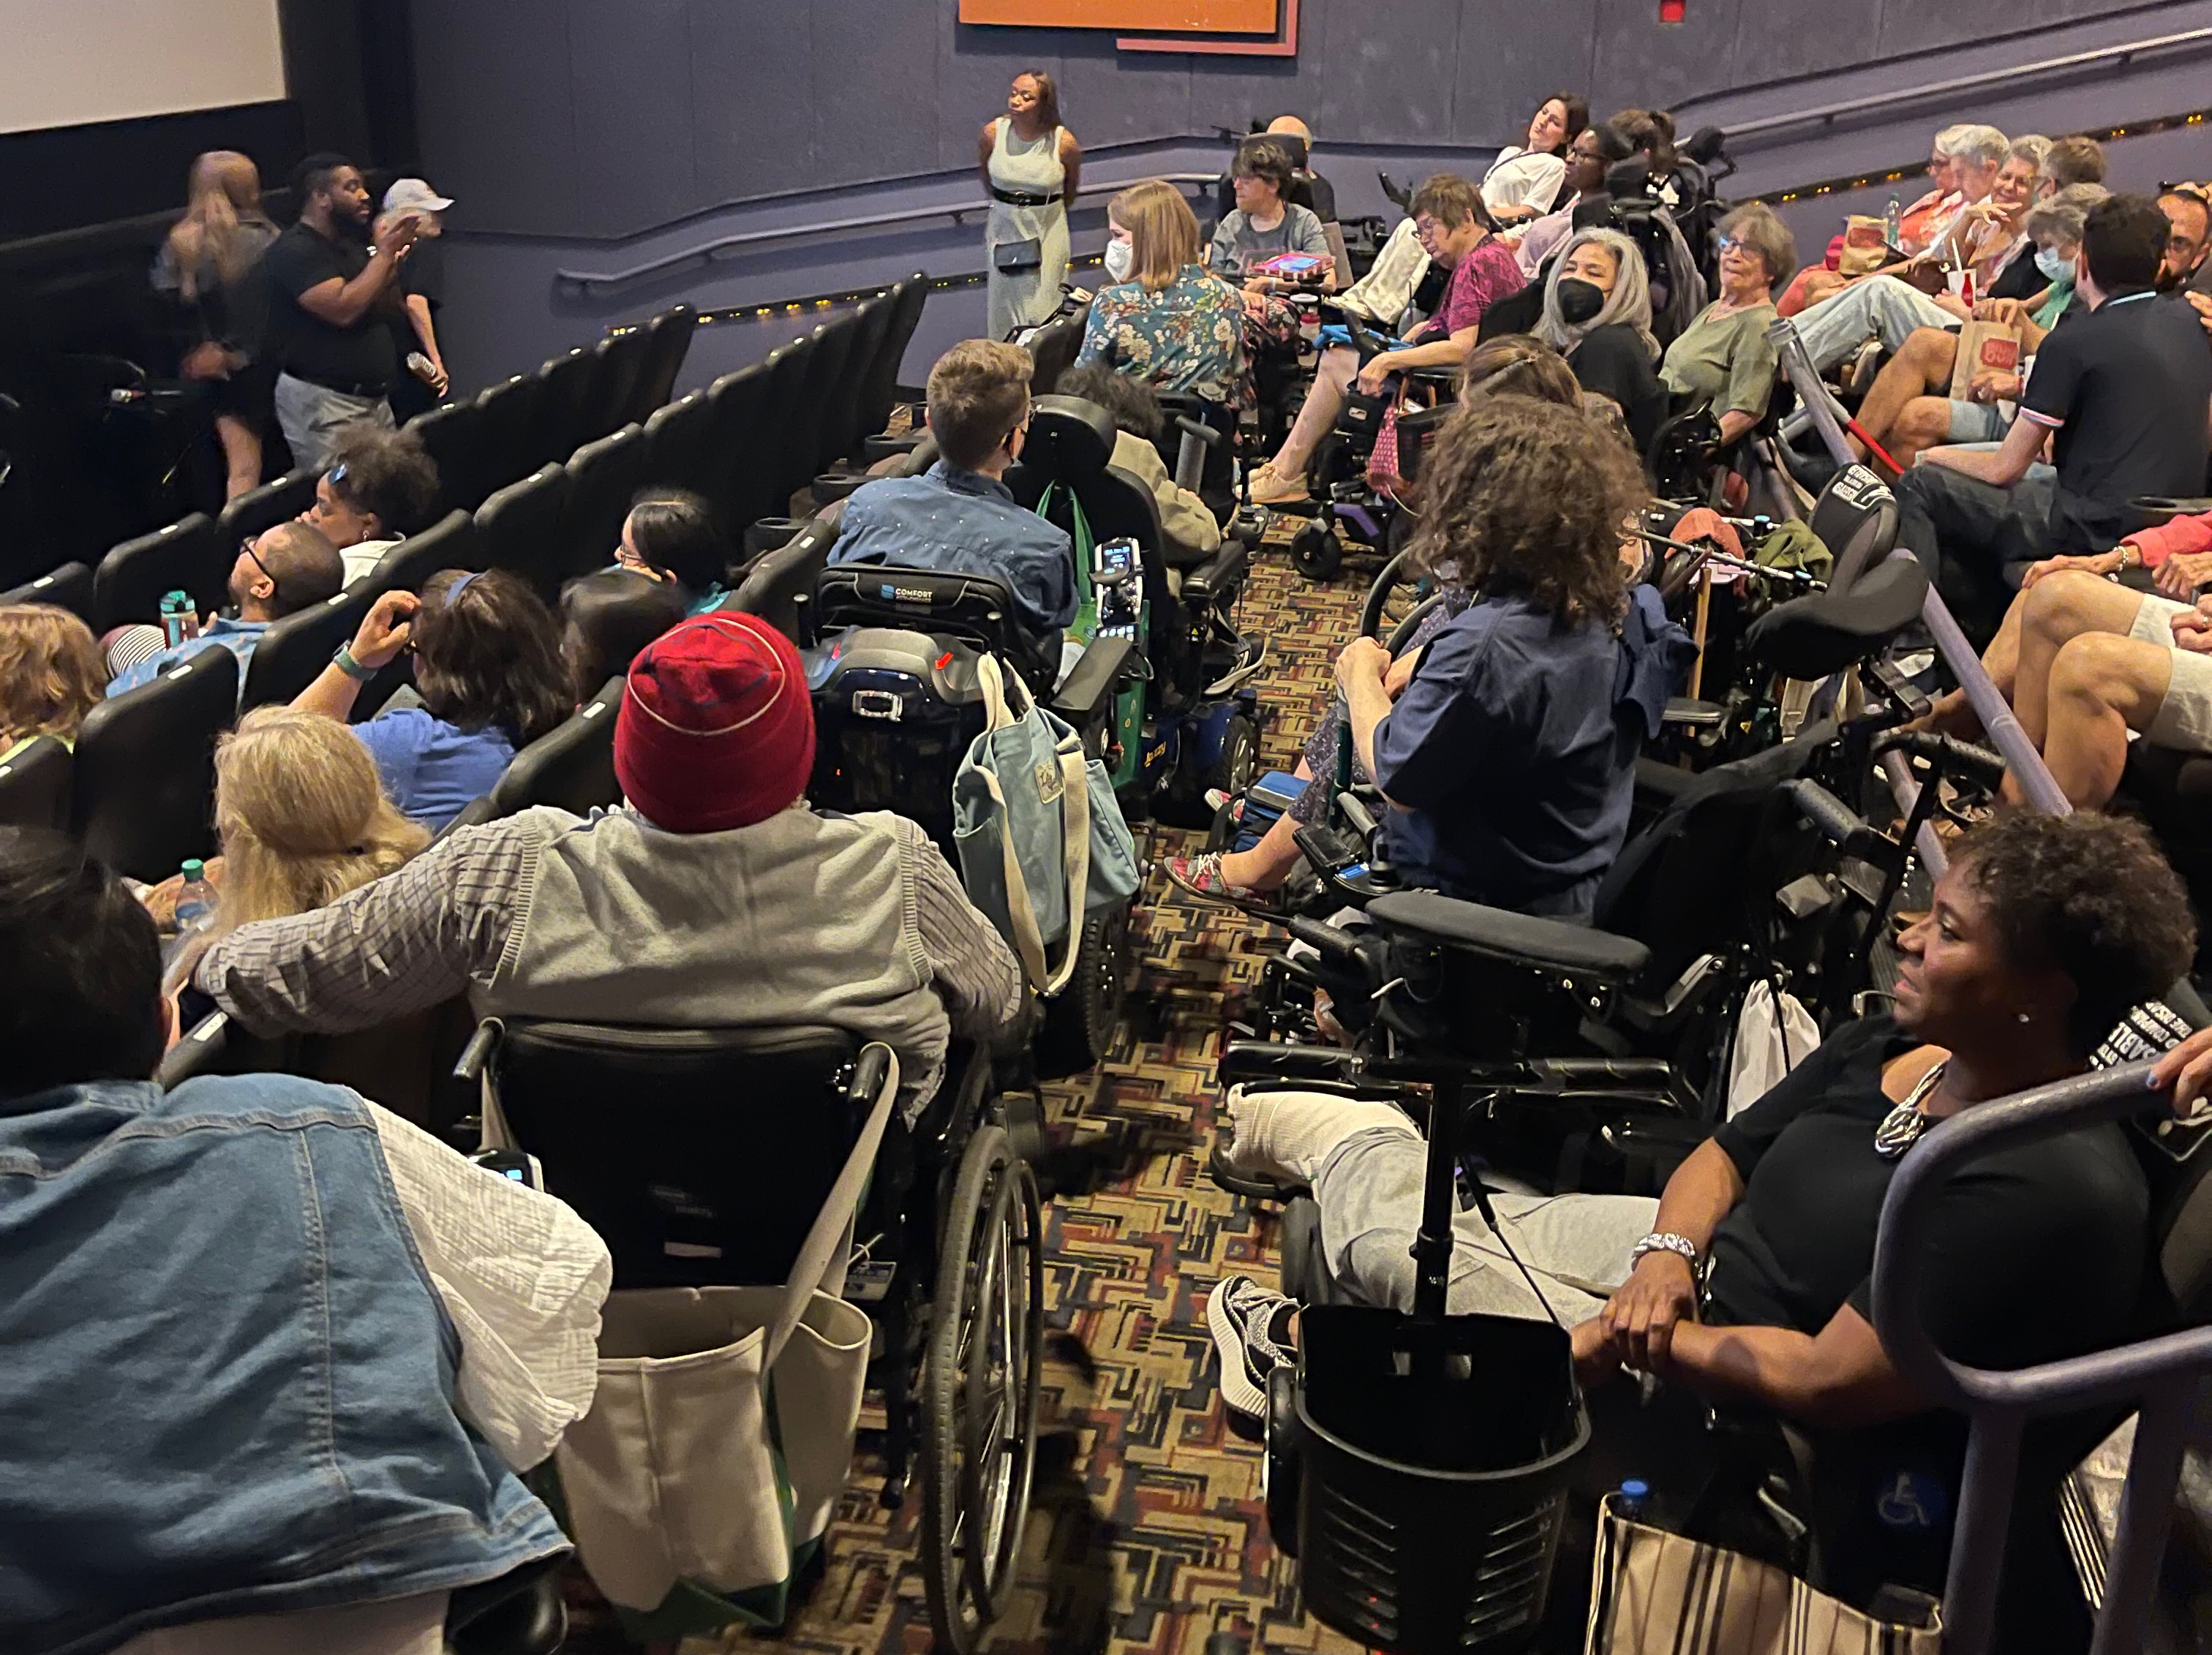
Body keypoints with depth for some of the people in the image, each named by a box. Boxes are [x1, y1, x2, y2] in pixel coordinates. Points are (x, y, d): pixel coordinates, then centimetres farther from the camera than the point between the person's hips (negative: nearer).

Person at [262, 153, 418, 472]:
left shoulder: (351, 245, 14)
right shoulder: (294, 251, -12)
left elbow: (385, 310, 18)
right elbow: (343, 309, -24)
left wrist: (394, 260, 0)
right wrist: (384, 253, -15)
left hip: (375, 397, 8)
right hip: (324, 405, -8)